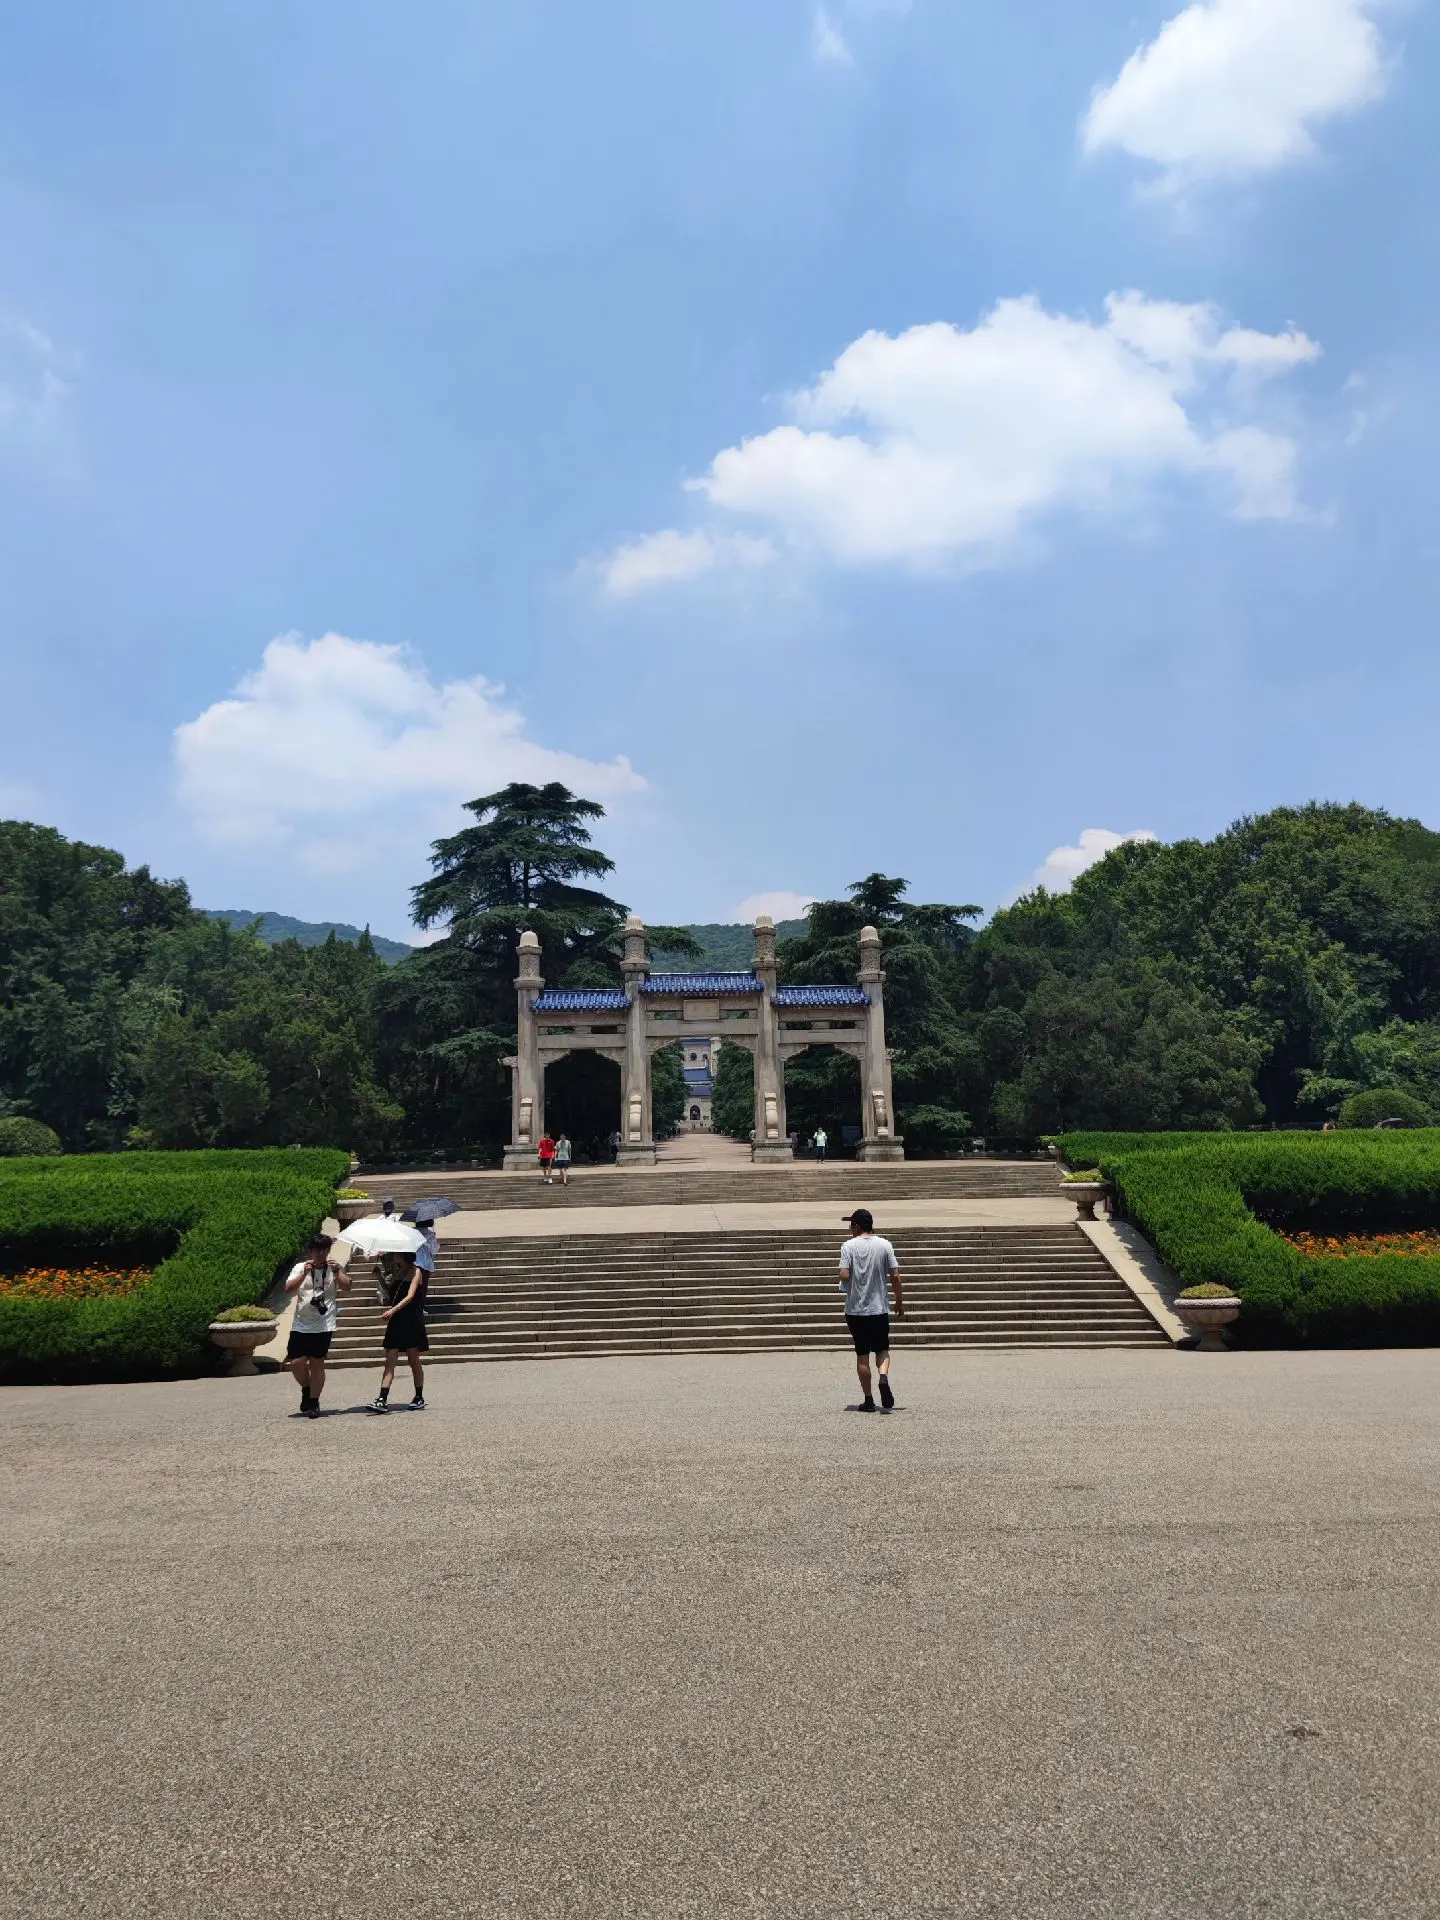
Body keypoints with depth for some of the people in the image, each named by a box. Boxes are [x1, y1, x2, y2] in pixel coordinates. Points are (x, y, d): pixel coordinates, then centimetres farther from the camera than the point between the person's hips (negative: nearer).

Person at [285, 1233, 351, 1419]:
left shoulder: (335, 1268, 5)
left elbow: (347, 1288, -7)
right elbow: (288, 1289, -8)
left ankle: (313, 1403, 12)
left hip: (324, 1325, -1)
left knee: (317, 1364, 0)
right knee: (296, 1363, -2)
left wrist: (336, 1271, -19)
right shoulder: (300, 1267, 5)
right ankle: (306, 1390, 27)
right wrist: (304, 1273, -19)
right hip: (301, 1325, 1)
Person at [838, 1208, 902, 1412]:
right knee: (882, 1349, 15)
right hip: (879, 1308, 1)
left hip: (855, 1309, -1)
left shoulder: (849, 1246, -6)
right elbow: (895, 1275, -4)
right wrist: (900, 1302, 6)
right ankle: (884, 1377, -14)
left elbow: (844, 1276, -15)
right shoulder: (884, 1245, -1)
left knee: (862, 1355, 8)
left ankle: (868, 1400, 11)